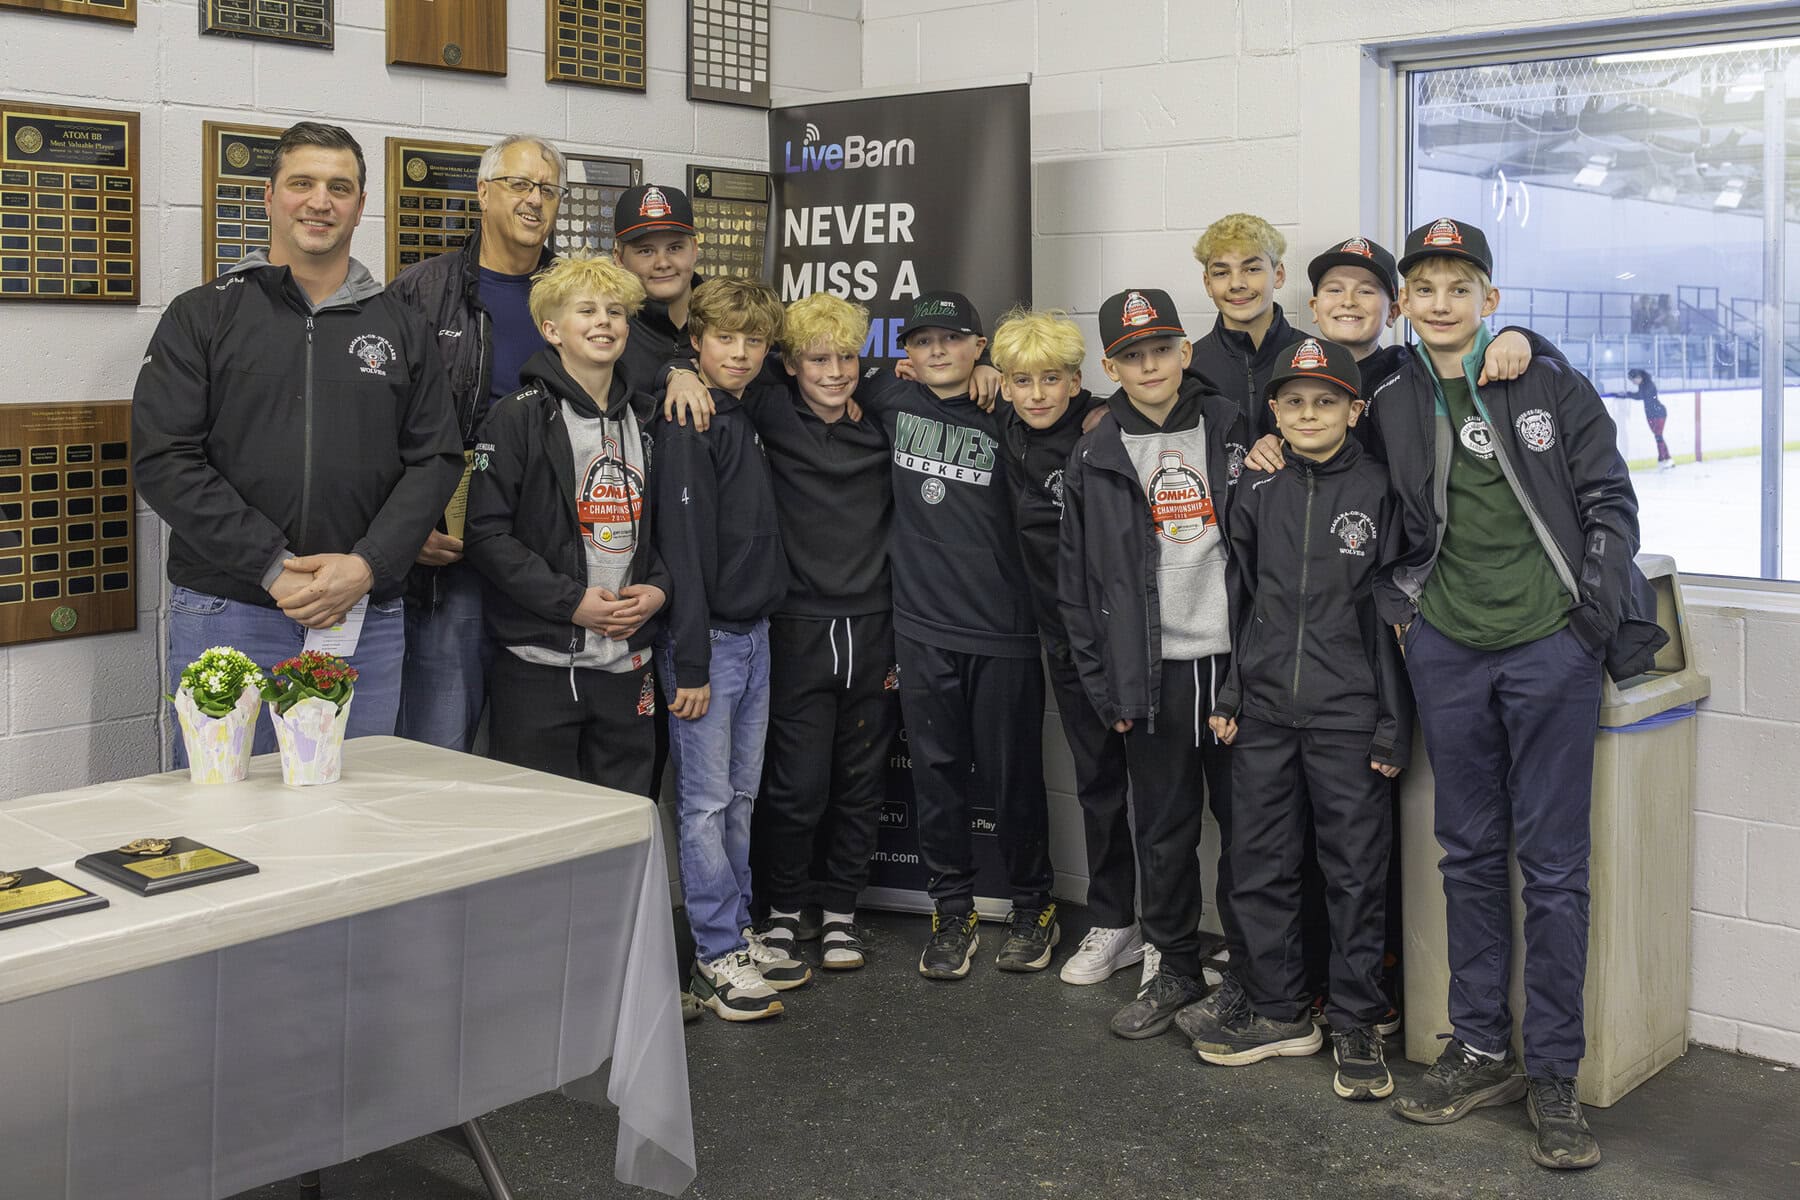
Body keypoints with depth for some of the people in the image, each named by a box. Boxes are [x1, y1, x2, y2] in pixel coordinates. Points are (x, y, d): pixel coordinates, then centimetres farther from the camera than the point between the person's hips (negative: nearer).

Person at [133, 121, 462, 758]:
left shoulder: (401, 328, 12)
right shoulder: (201, 316, 5)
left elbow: (435, 461, 6)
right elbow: (163, 460, -4)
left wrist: (366, 565, -11)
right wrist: (273, 568, -14)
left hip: (367, 622, 2)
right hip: (226, 616, -2)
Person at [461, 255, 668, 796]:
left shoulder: (644, 421, 13)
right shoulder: (518, 417, -4)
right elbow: (487, 534, -10)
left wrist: (657, 589, 0)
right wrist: (571, 601, -17)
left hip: (626, 666, 5)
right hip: (538, 666, -5)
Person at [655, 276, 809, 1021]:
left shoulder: (748, 420, 13)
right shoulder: (689, 425, -12)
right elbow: (682, 546, -17)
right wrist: (689, 662, -20)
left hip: (755, 633, 8)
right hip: (707, 637, -8)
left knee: (741, 797, 14)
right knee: (705, 802, -1)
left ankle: (739, 937, 23)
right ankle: (717, 958, 5)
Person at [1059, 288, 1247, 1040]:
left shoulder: (1234, 431, 4)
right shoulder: (1095, 458, 5)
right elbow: (1076, 583, 6)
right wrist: (1102, 683, 1)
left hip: (1236, 659, 0)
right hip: (1150, 671, 1)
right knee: (1164, 830, 8)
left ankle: (1251, 965, 20)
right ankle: (1175, 969, 22)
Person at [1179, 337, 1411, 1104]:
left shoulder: (1377, 491, -2)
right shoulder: (1258, 495, 8)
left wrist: (1393, 724, -5)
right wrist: (1228, 697, 9)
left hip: (1347, 715, -4)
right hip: (1265, 711, 4)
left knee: (1356, 869, 2)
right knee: (1259, 865, 8)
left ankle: (1357, 1024, 14)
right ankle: (1278, 1010, 22)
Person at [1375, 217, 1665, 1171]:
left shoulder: (1551, 387, -1)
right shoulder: (1390, 408, 6)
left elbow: (1608, 502, 0)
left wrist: (1594, 616, -7)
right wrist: (1398, 604, 3)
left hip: (1549, 646, -3)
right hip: (1447, 651, 3)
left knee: (1553, 862, 0)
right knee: (1469, 851, 11)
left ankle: (1553, 1074, 10)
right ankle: (1480, 1050, 23)